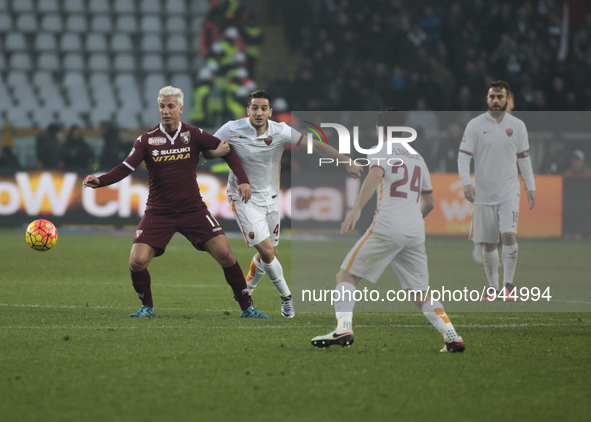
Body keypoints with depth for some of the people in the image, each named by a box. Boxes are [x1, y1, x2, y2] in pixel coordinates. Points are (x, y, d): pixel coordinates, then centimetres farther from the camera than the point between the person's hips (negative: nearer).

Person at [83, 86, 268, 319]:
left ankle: (246, 308, 3)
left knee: (225, 254, -11)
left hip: (193, 209, 0)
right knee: (137, 262, -15)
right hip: (158, 212, 0)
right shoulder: (147, 139, -2)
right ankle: (147, 307, 12)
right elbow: (126, 168, -10)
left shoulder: (193, 134, -1)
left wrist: (243, 180, -8)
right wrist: (100, 181, -27)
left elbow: (227, 151, 4)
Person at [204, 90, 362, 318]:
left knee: (269, 254, 9)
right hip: (244, 198, -4)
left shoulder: (281, 131, -10)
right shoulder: (232, 130, -14)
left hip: (269, 197, 4)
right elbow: (206, 152, -3)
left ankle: (245, 291, 34)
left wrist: (346, 161, -20)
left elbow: (314, 145, -12)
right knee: (267, 251, -15)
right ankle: (286, 296, 6)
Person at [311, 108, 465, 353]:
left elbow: (375, 176, -19)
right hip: (416, 233, 6)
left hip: (387, 229, -6)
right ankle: (452, 337, 1)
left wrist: (357, 209, -31)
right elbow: (430, 202, 29)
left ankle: (343, 328, -19)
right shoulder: (417, 158, 23)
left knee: (347, 275, 0)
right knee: (421, 294, 14)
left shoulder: (380, 152, 4)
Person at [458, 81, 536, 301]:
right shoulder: (475, 125, -1)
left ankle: (508, 285, -9)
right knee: (488, 243, 4)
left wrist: (531, 187, 10)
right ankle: (493, 287, 17)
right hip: (483, 192, 0)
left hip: (509, 191, 0)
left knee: (509, 235, -17)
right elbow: (463, 156, -3)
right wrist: (466, 182, -16)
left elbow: (523, 158, 12)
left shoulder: (517, 126, 5)